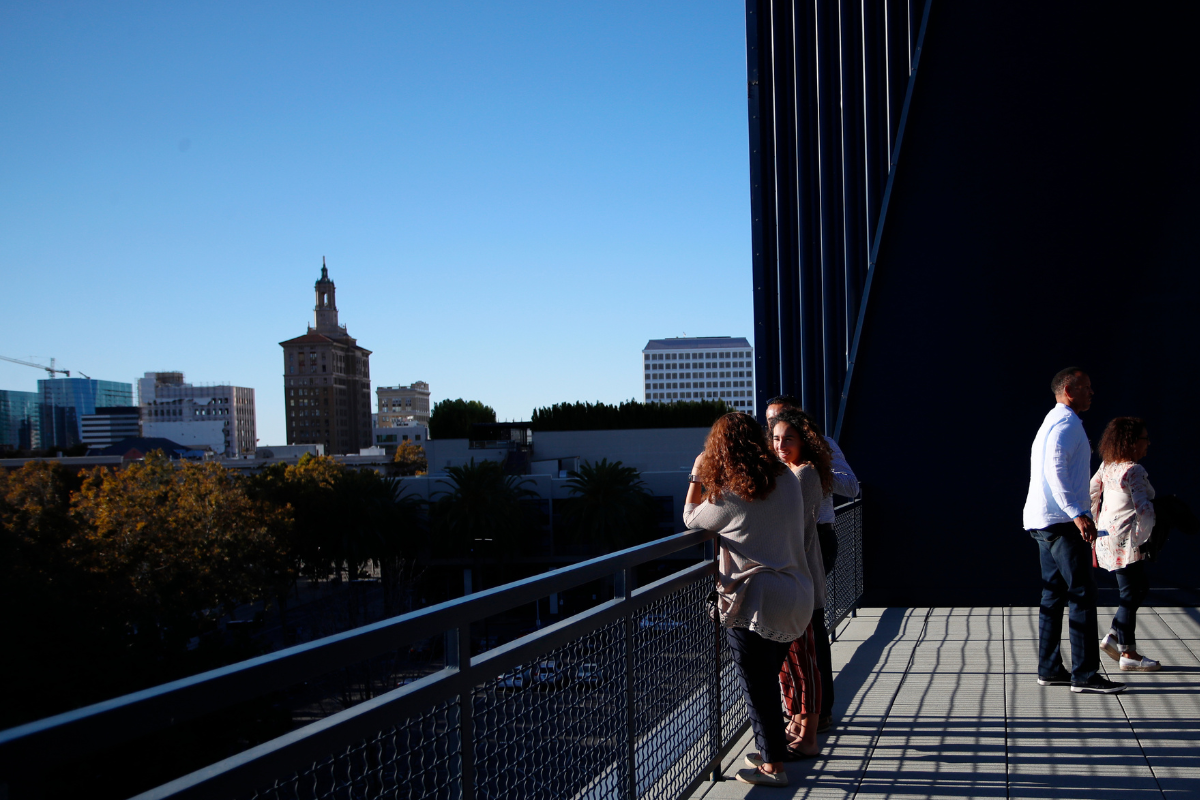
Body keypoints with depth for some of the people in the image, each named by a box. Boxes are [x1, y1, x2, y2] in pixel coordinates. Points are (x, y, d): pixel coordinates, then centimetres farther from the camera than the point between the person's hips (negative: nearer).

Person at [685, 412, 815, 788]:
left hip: (753, 601, -7)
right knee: (769, 678, 21)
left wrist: (696, 476, 12)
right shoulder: (787, 480, 2)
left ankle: (773, 765, 14)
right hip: (793, 597, 7)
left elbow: (690, 518, 3)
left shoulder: (727, 496, -15)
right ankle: (775, 749, 33)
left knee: (758, 684, 6)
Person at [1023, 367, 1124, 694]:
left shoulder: (1053, 421, 22)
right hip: (1061, 520, -11)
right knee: (1083, 595, -8)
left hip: (1043, 521, 11)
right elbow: (1055, 469, -24)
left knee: (1054, 595, 11)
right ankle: (1085, 673, -8)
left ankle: (1049, 669, 13)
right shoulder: (1066, 423, -11)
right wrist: (1077, 513, -29)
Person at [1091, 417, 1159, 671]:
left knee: (1141, 587, 18)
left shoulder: (1107, 467, 9)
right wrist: (1142, 539, -10)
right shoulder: (1134, 470, -16)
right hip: (1124, 540, -9)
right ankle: (1128, 654, 7)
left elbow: (1090, 495, 16)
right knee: (1130, 595, 0)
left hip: (1106, 538, 9)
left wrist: (1097, 526, 22)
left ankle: (1113, 636, 14)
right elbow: (1144, 508, -23)